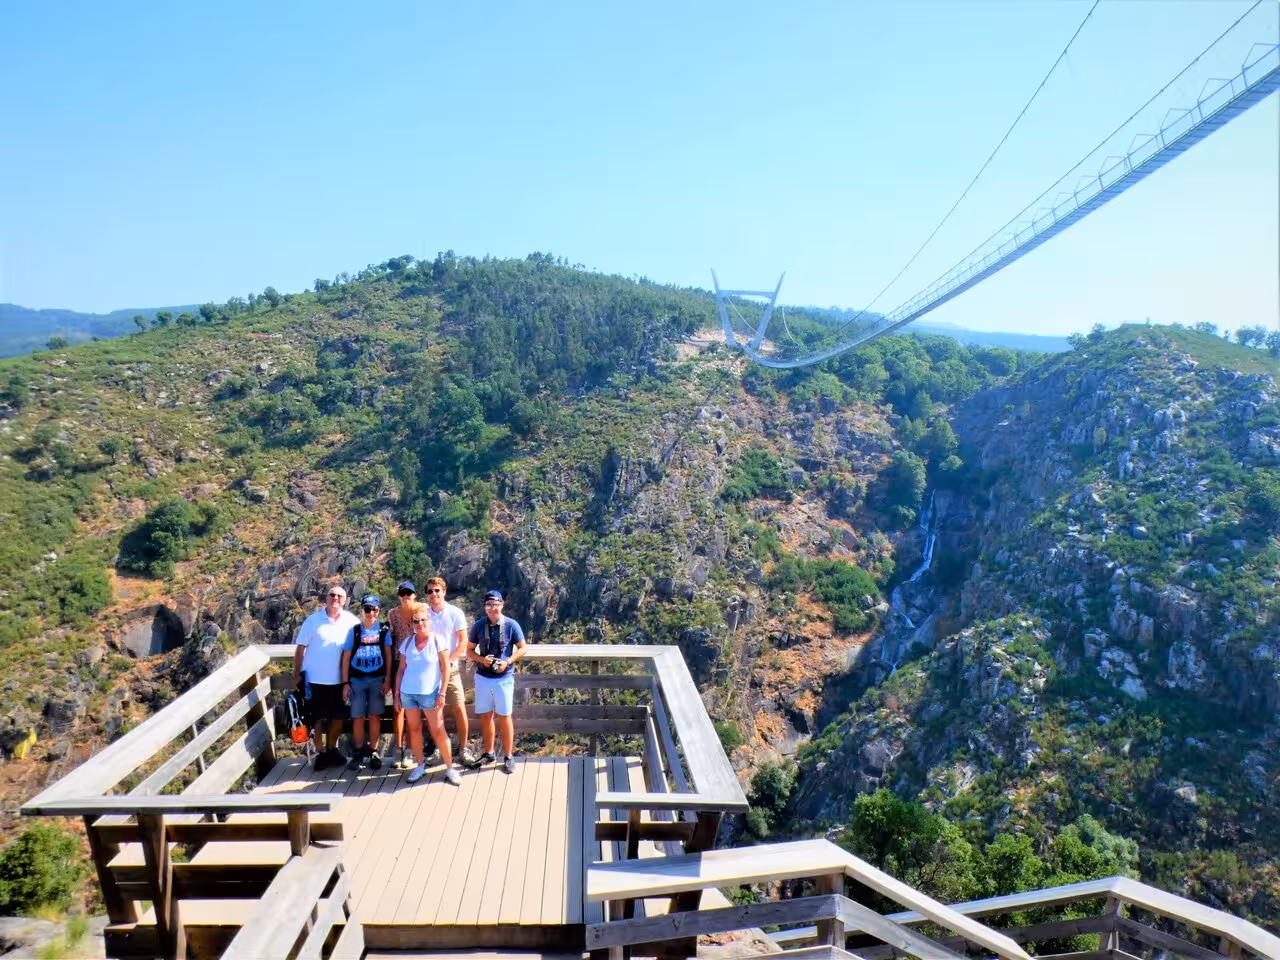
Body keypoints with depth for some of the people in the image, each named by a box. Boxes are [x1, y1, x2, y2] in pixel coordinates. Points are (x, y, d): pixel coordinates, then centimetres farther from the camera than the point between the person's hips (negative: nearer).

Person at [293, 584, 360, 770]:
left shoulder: (351, 621, -5)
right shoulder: (313, 620, -8)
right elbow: (300, 648, -4)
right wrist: (297, 675, -5)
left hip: (338, 680, 3)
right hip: (314, 679, -2)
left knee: (338, 716, 14)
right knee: (317, 718, 8)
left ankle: (332, 750, 31)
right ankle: (320, 753, 22)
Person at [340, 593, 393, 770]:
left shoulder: (384, 630, -2)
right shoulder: (354, 631, -2)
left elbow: (388, 655, 1)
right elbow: (346, 658, 1)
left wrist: (387, 679, -4)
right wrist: (345, 683, -2)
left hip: (377, 679, 0)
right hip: (357, 679, 0)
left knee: (375, 716, 6)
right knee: (358, 717, 4)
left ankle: (373, 751, 17)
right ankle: (358, 752, 17)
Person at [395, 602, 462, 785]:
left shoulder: (438, 641, -6)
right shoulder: (407, 642, 4)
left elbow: (445, 669, -6)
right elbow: (401, 669, 10)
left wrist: (442, 693, -11)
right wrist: (397, 692, 6)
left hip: (430, 693, -3)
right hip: (408, 693, 4)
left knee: (438, 730, -1)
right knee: (414, 729, 10)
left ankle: (450, 768, 8)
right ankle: (420, 765, 23)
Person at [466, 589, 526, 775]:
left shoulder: (511, 625, -9)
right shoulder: (478, 626, -2)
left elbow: (522, 648, -2)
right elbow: (470, 651, 6)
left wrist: (508, 662, -16)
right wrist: (481, 659, -14)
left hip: (504, 678, -3)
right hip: (482, 677, 3)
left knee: (504, 717, 4)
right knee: (485, 716, 12)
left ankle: (508, 757, 15)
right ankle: (488, 753, 27)